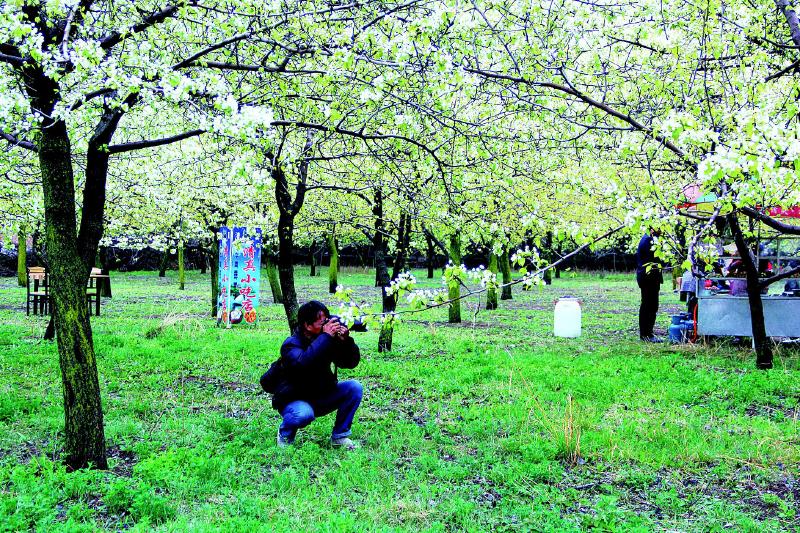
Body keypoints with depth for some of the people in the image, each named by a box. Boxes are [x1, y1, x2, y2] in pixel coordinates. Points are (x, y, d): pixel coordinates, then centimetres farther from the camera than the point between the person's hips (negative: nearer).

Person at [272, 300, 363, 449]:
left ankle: (339, 436, -1)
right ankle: (285, 434, -3)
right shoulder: (291, 344, -20)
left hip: (321, 397, 6)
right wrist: (325, 337, -40)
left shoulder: (329, 340, -5)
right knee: (304, 414, -38)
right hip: (294, 400, -6)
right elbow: (303, 363, -42)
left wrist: (346, 340, -25)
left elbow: (351, 363, -7)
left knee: (354, 388, -14)